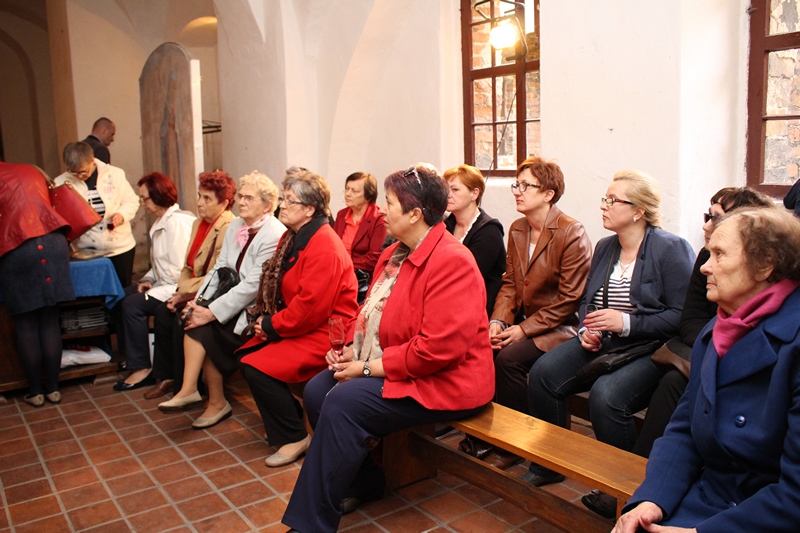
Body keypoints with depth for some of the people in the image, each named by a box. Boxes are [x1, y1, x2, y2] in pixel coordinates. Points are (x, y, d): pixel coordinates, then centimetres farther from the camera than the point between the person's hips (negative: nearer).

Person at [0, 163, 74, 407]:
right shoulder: (31, 172, 20)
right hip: (53, 242, 4)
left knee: (26, 326, 7)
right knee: (50, 322, 10)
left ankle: (36, 391, 14)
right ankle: (53, 388, 16)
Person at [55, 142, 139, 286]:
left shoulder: (114, 174, -2)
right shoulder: (61, 183, -1)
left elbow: (132, 200, 4)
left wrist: (122, 214, -15)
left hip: (120, 247, 0)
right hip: (86, 252, 0)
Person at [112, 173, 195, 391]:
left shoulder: (178, 222, -19)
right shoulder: (161, 222, 14)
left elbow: (179, 271, -24)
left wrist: (154, 287, -14)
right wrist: (147, 279, 2)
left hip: (175, 287, -11)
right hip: (163, 282, 11)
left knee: (133, 304, -20)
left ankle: (141, 368, -11)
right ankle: (129, 356, 18)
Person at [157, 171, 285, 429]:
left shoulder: (275, 236, -18)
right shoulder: (235, 226, 10)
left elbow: (253, 285, -22)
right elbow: (219, 268, 6)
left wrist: (212, 312, -23)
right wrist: (199, 301, -8)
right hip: (234, 298, 7)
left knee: (205, 328, -22)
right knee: (194, 319, -18)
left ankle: (217, 403, -11)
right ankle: (190, 391, -10)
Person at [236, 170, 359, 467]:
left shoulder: (324, 247, -23)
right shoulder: (294, 237, 10)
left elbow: (311, 306, -26)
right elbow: (276, 285, 15)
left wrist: (273, 325, -14)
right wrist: (267, 319, -1)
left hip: (323, 333, -10)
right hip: (298, 327, 11)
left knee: (256, 366, -19)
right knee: (244, 355, 7)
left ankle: (294, 437, -2)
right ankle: (286, 418, 20)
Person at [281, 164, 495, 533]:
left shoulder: (452, 262, -22)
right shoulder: (394, 254, 9)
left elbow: (438, 348, -28)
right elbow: (371, 311, 19)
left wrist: (369, 368, -20)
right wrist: (350, 348, -1)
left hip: (442, 382, -10)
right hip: (383, 366, 10)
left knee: (342, 403, -24)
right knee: (316, 391, 0)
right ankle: (364, 484, 18)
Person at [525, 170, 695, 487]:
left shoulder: (672, 249, -8)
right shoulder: (604, 247, 13)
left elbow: (682, 316, -15)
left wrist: (626, 323, -21)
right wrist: (587, 331, 2)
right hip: (601, 345, 7)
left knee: (606, 394, -33)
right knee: (543, 372, -16)